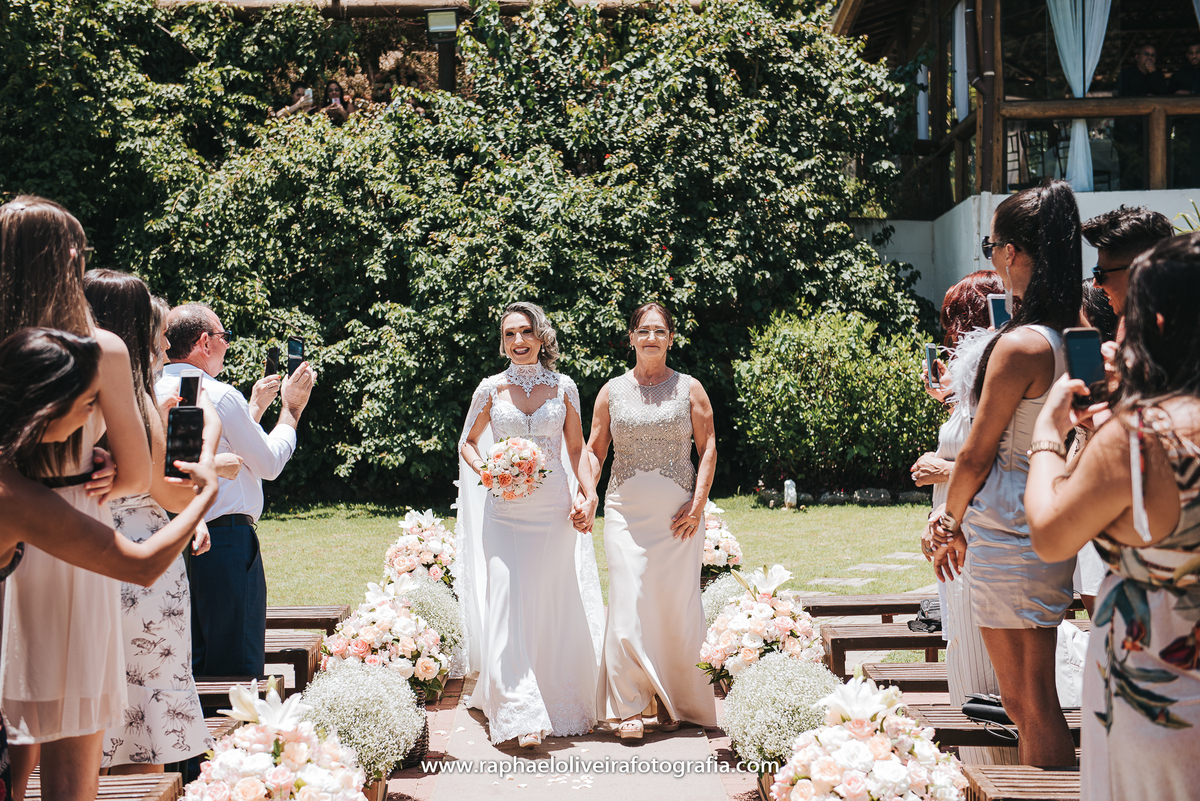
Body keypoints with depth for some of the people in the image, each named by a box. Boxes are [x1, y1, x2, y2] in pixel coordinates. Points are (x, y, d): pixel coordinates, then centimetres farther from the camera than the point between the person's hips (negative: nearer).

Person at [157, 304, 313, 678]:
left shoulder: (155, 394, 9)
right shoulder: (220, 395, -14)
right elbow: (269, 463, -5)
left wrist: (255, 407, 28)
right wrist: (292, 408, 8)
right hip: (226, 541, -8)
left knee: (187, 665, 14)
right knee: (237, 669, -2)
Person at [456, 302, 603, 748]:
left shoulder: (563, 388, 4)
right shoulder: (490, 390, 2)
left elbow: (577, 450, 9)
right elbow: (468, 443, 13)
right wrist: (485, 472, -6)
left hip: (554, 509, 1)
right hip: (505, 509, -1)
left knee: (556, 606, 7)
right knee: (509, 604, -9)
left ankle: (561, 706, 23)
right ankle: (521, 716, -8)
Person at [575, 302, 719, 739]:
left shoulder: (689, 389, 5)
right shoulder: (613, 391, 8)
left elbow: (708, 448, 4)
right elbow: (594, 450, 11)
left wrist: (698, 503, -6)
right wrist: (587, 494, -5)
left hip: (678, 514, 0)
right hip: (626, 512, 0)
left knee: (677, 605, 2)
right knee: (628, 604, -7)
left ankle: (674, 701, 18)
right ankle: (630, 706, 0)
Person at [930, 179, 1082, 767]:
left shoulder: (1020, 345, -21)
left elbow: (976, 455, -12)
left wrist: (950, 523, 5)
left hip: (1008, 540, -8)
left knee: (1029, 705, 2)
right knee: (1033, 702, 18)